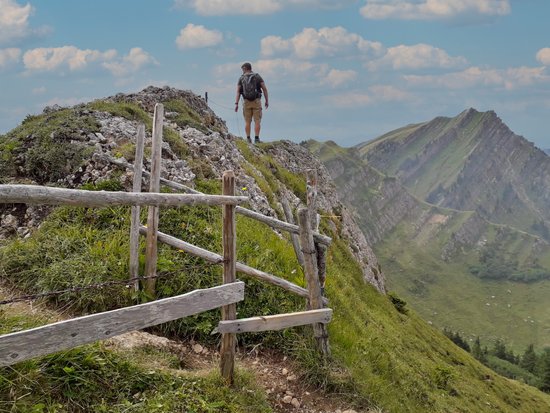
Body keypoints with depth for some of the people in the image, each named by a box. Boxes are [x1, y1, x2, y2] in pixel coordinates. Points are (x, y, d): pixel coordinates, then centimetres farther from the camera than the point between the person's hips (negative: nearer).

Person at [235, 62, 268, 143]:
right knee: (257, 121, 0)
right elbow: (264, 89, -1)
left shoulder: (241, 78, 6)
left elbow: (238, 92, -3)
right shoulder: (257, 77, 6)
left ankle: (248, 139, 2)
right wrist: (267, 101, 3)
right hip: (256, 101, -1)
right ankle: (256, 138, -7)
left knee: (247, 121, 6)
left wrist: (236, 104, -6)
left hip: (246, 102, 1)